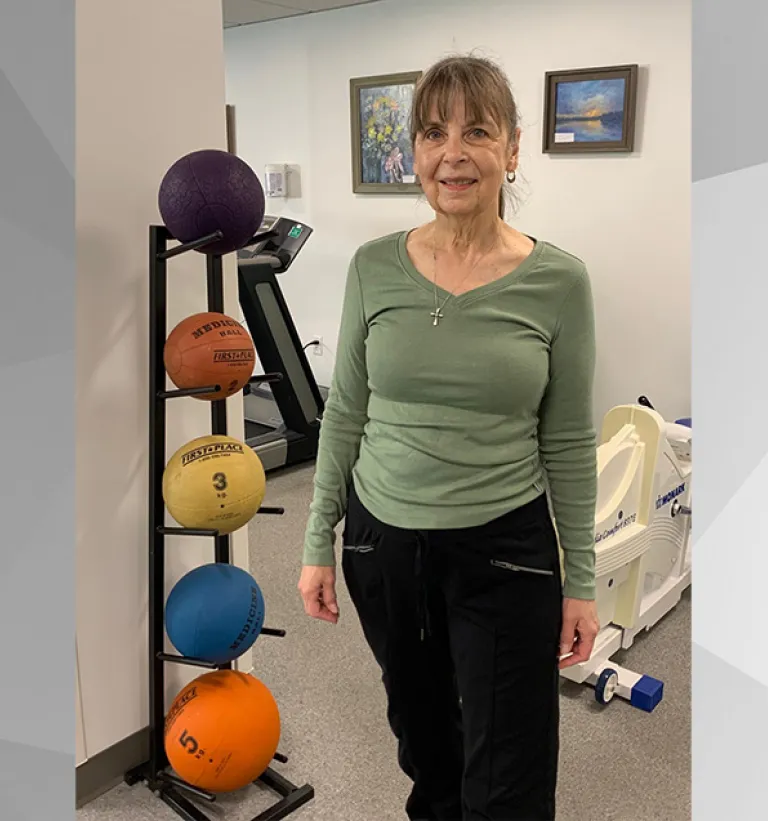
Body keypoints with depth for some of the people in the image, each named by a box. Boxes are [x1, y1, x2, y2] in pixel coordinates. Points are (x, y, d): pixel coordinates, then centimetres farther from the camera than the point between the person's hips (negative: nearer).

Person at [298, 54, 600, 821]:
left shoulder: (559, 279, -9)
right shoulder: (374, 265, -5)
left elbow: (568, 443, -4)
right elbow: (345, 414, 1)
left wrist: (581, 581, -1)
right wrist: (318, 544, 2)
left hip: (506, 549, -2)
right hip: (382, 540, 3)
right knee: (418, 729, 25)